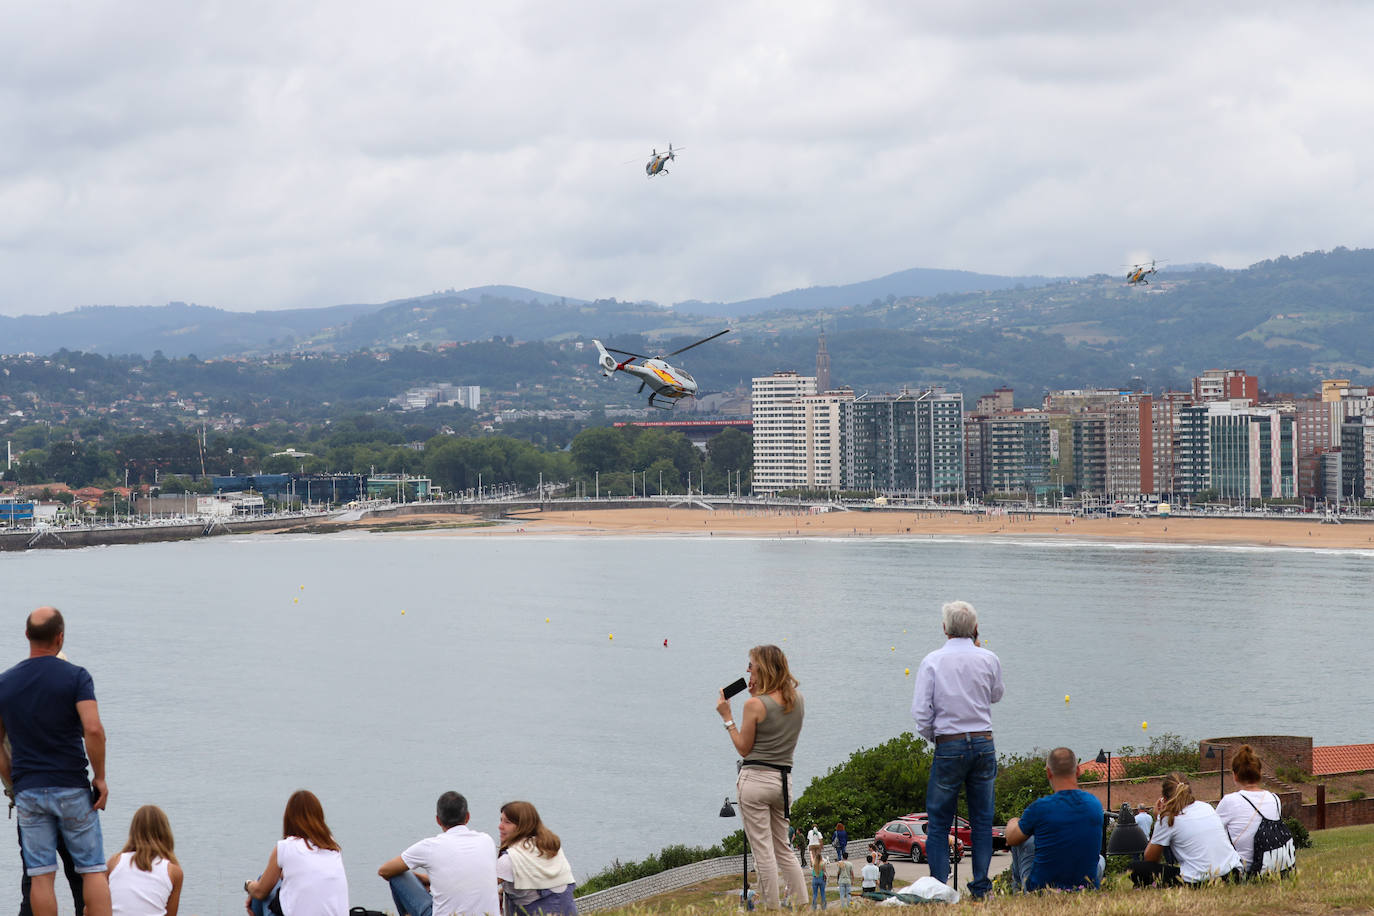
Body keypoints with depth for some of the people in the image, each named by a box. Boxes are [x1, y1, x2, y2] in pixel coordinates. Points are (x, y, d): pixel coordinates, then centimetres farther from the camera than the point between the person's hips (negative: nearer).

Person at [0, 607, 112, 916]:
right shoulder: (75, 676, -7)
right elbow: (93, 730, -18)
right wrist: (100, 777, -7)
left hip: (28, 792, 3)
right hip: (72, 787, -2)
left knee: (41, 876, 4)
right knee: (92, 870, 5)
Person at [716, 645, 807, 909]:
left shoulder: (755, 705, -14)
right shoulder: (798, 699, 5)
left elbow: (744, 748, -7)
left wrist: (727, 717, -1)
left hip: (756, 778, -7)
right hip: (784, 779, 7)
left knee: (763, 851, -1)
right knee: (783, 849, 17)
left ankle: (771, 907, 0)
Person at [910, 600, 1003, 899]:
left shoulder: (932, 661, -5)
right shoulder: (988, 659, 0)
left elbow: (921, 711, -8)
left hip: (949, 746, -2)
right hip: (984, 744, 2)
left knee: (938, 823, 4)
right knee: (982, 821, 9)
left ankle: (939, 887, -3)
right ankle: (980, 888, 7)